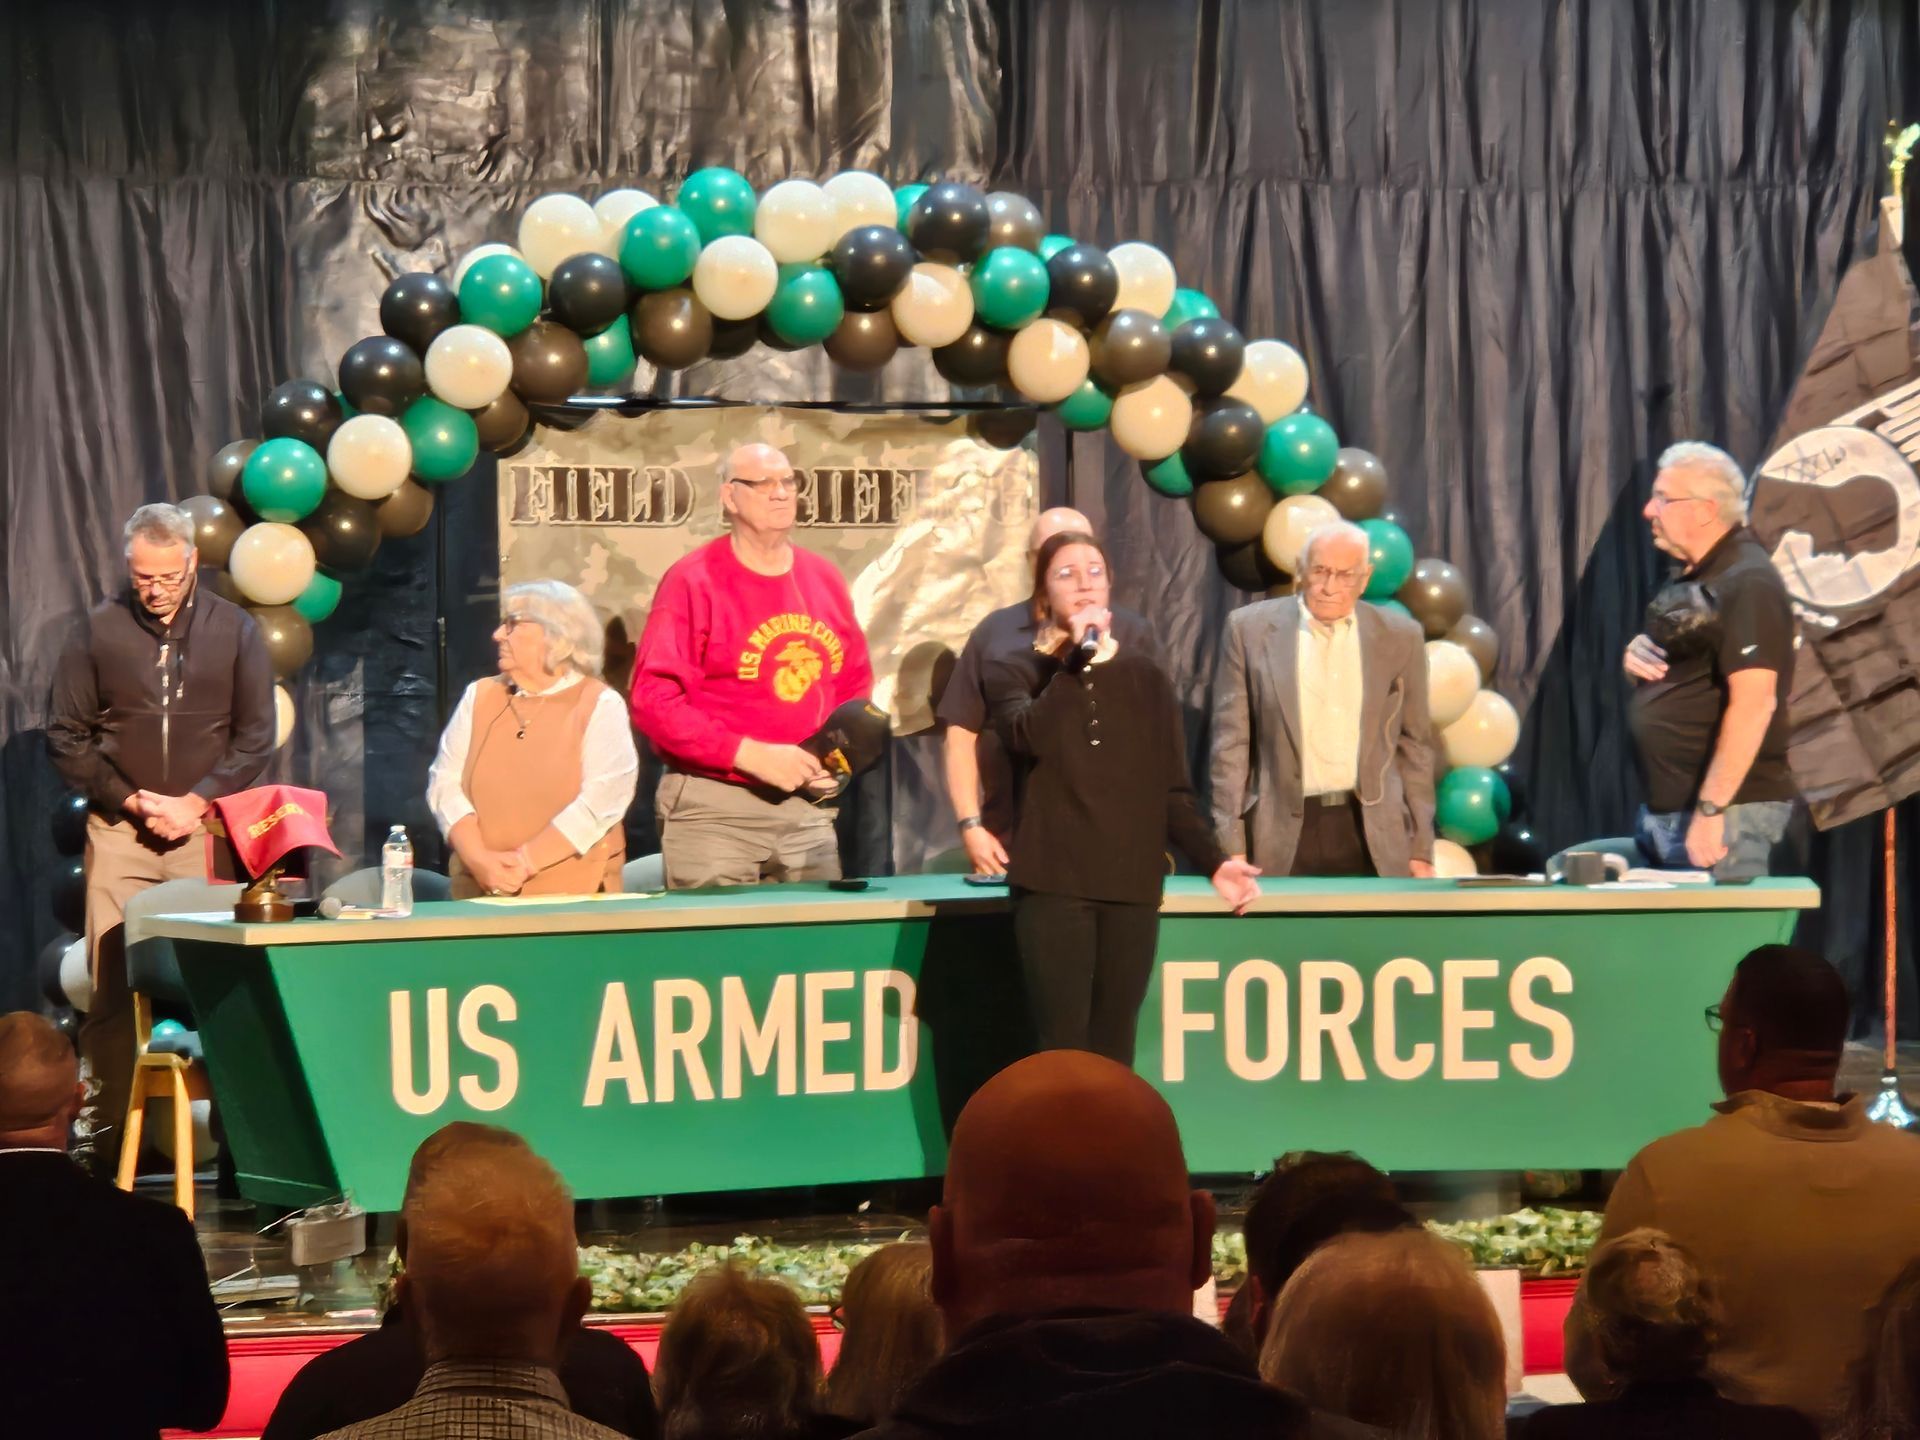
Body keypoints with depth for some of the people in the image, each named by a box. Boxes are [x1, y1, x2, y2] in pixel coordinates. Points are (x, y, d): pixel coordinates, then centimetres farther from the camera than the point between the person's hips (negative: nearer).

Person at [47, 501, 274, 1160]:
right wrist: (132, 801, -6)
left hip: (208, 830, 0)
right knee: (112, 989, -2)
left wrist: (196, 802, -8)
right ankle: (107, 1135, 2)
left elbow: (255, 737, 3)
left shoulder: (234, 631, 4)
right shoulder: (99, 632, 2)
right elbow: (66, 737, 4)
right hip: (120, 834, 0)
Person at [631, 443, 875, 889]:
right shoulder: (693, 581, -7)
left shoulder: (824, 580, 11)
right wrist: (749, 754, -19)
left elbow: (856, 686, 20)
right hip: (714, 811, -5)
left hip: (808, 810, 5)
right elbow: (654, 700, -14)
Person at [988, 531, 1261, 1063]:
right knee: (1064, 1050, -8)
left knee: (1113, 1050, 3)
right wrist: (1079, 655, -12)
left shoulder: (1144, 675, 12)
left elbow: (1172, 790, 11)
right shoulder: (1018, 671, 6)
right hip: (1053, 885, -2)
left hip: (1132, 886, 2)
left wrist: (1214, 862, -1)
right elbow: (1028, 735, -17)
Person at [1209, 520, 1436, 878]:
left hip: (1375, 837, 1)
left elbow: (1414, 745, 11)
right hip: (1283, 835, -1)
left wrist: (1420, 849, 8)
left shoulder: (1400, 638, 5)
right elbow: (1231, 742, 1)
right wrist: (1231, 847, -4)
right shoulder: (1250, 629, 1)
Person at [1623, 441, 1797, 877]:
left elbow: (1754, 703, -23)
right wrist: (1635, 660, 1)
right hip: (1664, 809, 10)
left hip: (1725, 810, -10)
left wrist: (1711, 809, -25)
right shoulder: (1689, 579, 16)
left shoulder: (1746, 583, -15)